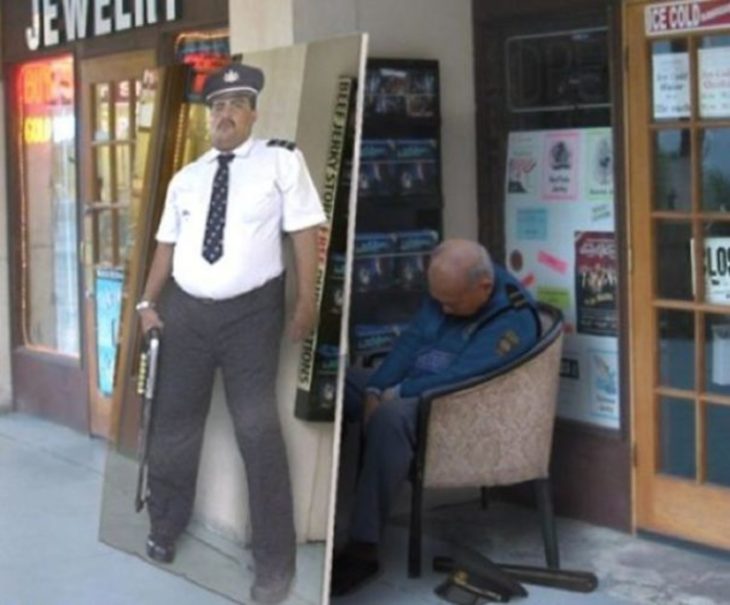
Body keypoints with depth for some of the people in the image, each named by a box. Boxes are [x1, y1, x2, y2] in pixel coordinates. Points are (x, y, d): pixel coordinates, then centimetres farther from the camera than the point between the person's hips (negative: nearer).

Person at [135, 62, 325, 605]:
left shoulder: (281, 161, -4)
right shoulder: (186, 178, 11)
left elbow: (304, 230, -8)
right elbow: (167, 244, 16)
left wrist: (307, 301, -14)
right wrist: (148, 302, 9)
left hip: (252, 312, -5)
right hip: (186, 309, 5)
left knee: (258, 430, -3)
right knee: (174, 421, 13)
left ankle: (274, 561, 6)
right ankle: (165, 529, 33)